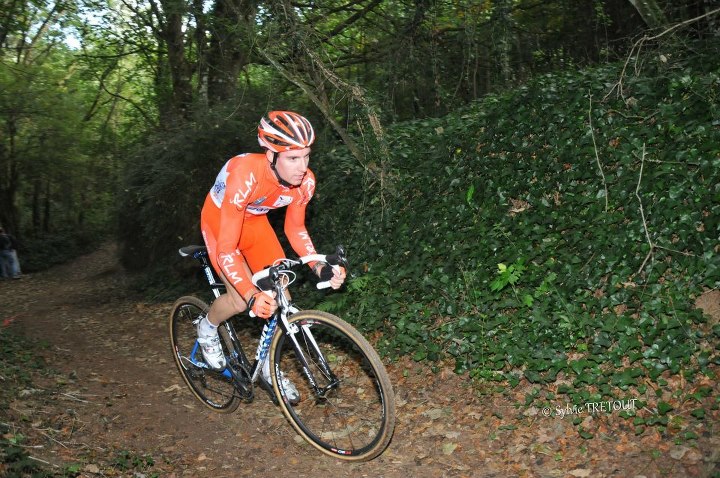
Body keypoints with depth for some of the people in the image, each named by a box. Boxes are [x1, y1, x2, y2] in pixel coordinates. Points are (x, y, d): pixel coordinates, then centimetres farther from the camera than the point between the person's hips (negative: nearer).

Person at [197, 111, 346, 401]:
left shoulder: (304, 181, -24)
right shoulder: (245, 176, -40)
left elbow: (295, 229, -7)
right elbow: (226, 249, -38)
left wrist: (320, 268, -21)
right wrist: (251, 296, -49)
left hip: (255, 221, 5)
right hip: (218, 221, -4)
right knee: (241, 300, -18)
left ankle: (269, 367, 17)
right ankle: (208, 328, 18)